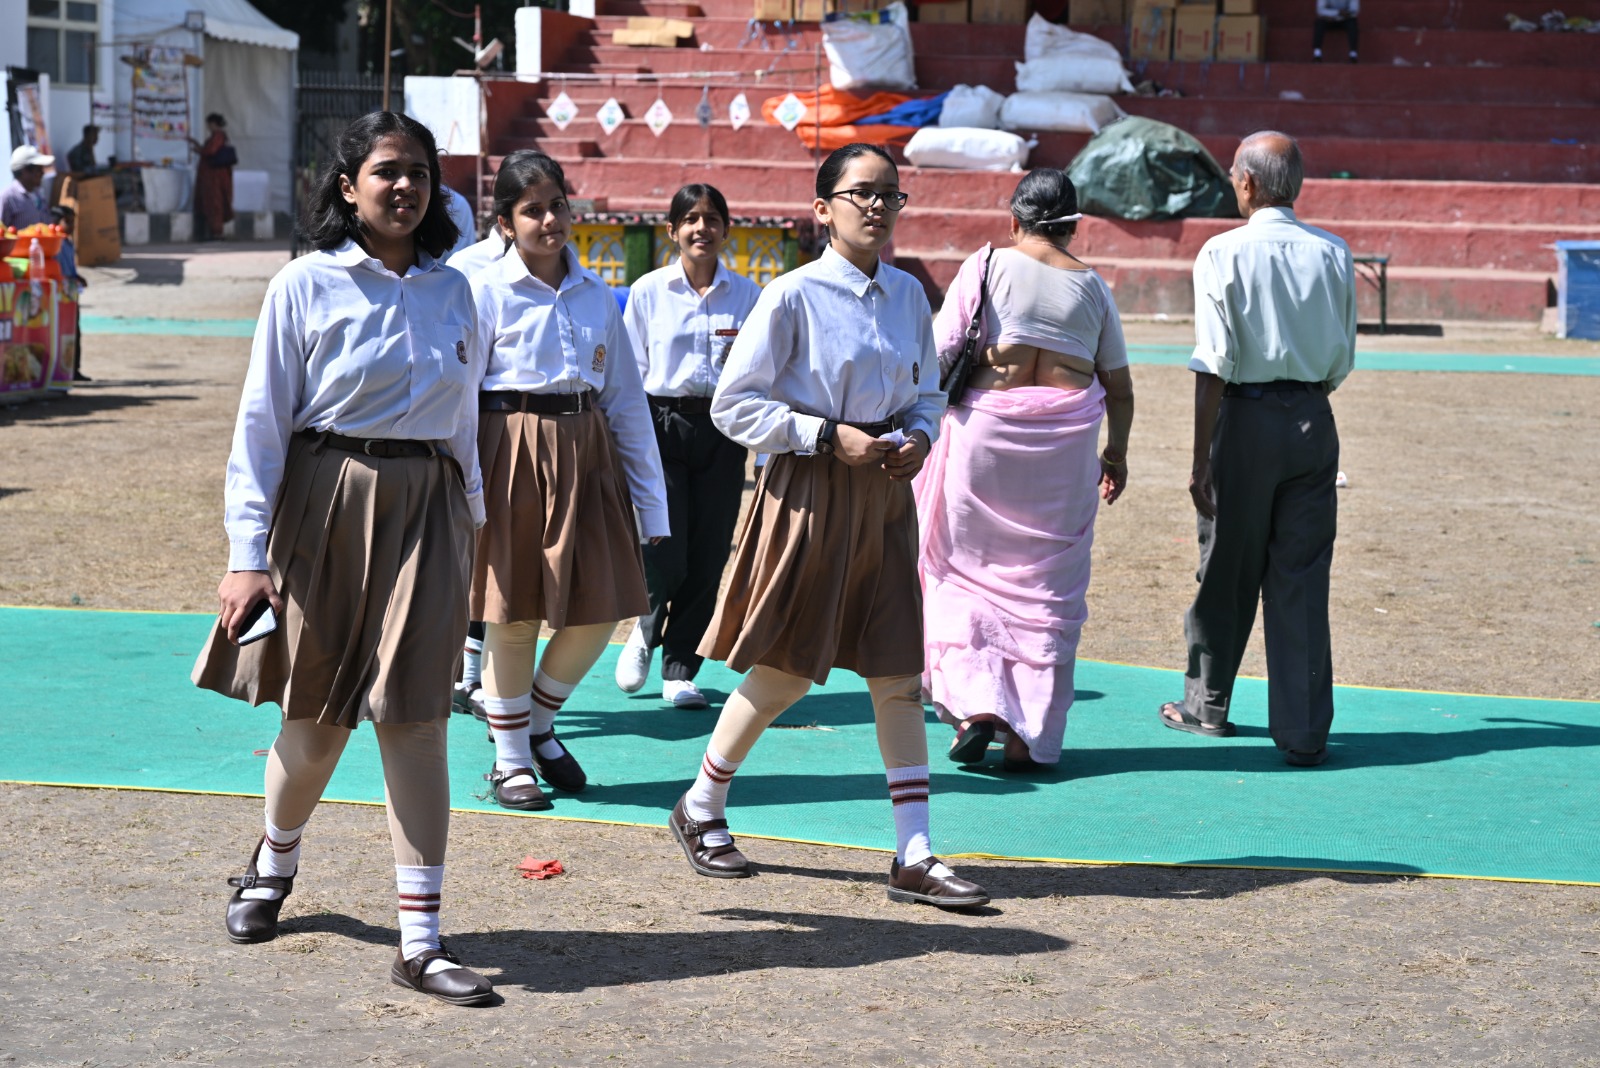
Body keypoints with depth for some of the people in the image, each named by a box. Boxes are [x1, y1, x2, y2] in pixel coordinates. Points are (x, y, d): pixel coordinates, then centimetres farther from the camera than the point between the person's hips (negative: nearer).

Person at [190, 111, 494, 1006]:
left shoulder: (452, 292, 8)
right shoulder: (307, 286, -3)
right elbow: (262, 421, -5)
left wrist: (470, 521, 16)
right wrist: (249, 552, -11)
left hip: (427, 506, 2)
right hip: (326, 500, -2)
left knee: (414, 715, -5)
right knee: (319, 709, 8)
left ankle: (421, 940, -5)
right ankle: (276, 861, 39)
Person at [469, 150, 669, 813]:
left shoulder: (596, 296, 10)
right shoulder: (486, 292, -3)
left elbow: (627, 398, 13)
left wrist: (649, 498, 11)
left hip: (589, 454, 4)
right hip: (514, 455, -4)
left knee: (599, 608, 2)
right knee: (514, 613, 2)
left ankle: (540, 725, 26)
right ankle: (510, 758, 17)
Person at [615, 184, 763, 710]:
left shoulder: (745, 293, 8)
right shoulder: (648, 291, 3)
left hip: (722, 430, 2)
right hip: (663, 425, -2)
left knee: (708, 557, 1)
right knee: (665, 558, -10)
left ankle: (680, 671, 12)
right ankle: (646, 631, 23)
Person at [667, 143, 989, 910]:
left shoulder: (907, 294, 7)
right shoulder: (794, 297, -10)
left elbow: (928, 390, 19)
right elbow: (733, 404, -10)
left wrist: (918, 435, -2)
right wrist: (828, 435, -17)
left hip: (885, 493, 5)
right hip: (811, 490, -5)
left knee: (898, 672, 2)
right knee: (784, 671, 2)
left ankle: (914, 858, 5)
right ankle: (701, 811, 24)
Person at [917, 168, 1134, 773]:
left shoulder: (988, 265, 1)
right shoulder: (1091, 285, 7)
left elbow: (938, 351, -5)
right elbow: (1119, 386, 10)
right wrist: (1116, 453, 23)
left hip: (986, 429, -2)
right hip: (1067, 440, 2)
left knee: (965, 571, 10)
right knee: (1045, 585, 6)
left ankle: (974, 703, -6)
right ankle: (1029, 737, 6)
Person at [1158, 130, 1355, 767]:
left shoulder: (1224, 254, -9)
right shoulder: (1333, 254, 2)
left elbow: (1214, 367, -12)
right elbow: (1342, 363, 6)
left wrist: (1202, 460, -10)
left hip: (1246, 419, -3)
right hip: (1314, 419, 3)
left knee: (1228, 569, 12)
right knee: (1302, 577, 5)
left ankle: (1208, 703, 29)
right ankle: (1303, 732, 3)